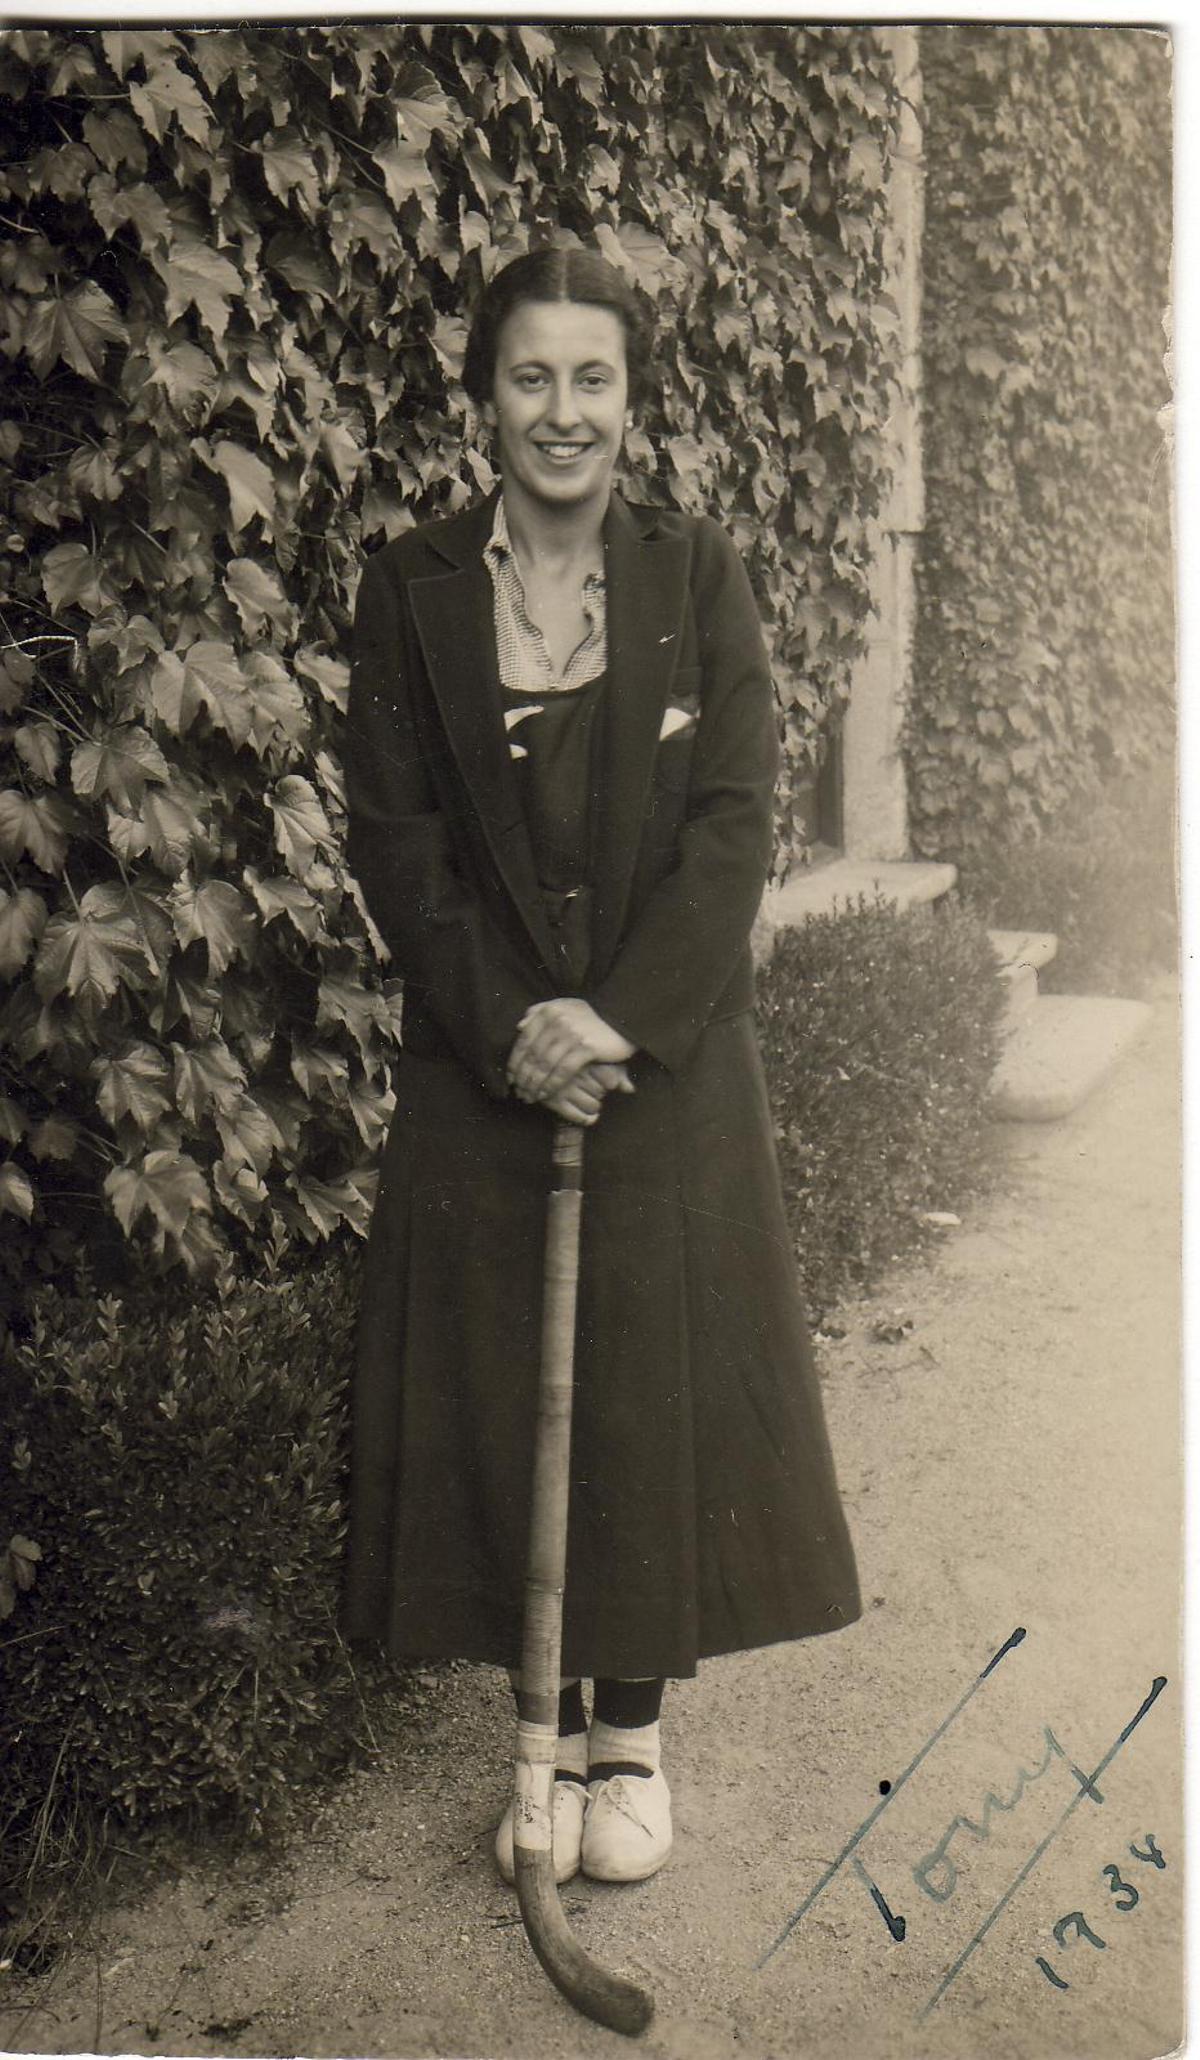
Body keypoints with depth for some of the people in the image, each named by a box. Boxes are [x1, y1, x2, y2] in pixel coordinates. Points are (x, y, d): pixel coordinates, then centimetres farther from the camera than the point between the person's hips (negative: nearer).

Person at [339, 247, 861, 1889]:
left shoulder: (698, 575, 2)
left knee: (662, 1386, 6)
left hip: (669, 1059, 0)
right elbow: (391, 836, -2)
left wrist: (621, 1017, -16)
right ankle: (552, 1730, 27)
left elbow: (738, 818, -5)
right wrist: (508, 1024, -13)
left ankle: (635, 1730, 27)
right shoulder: (412, 589, 2)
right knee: (496, 1395, 6)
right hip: (482, 1067, 1)